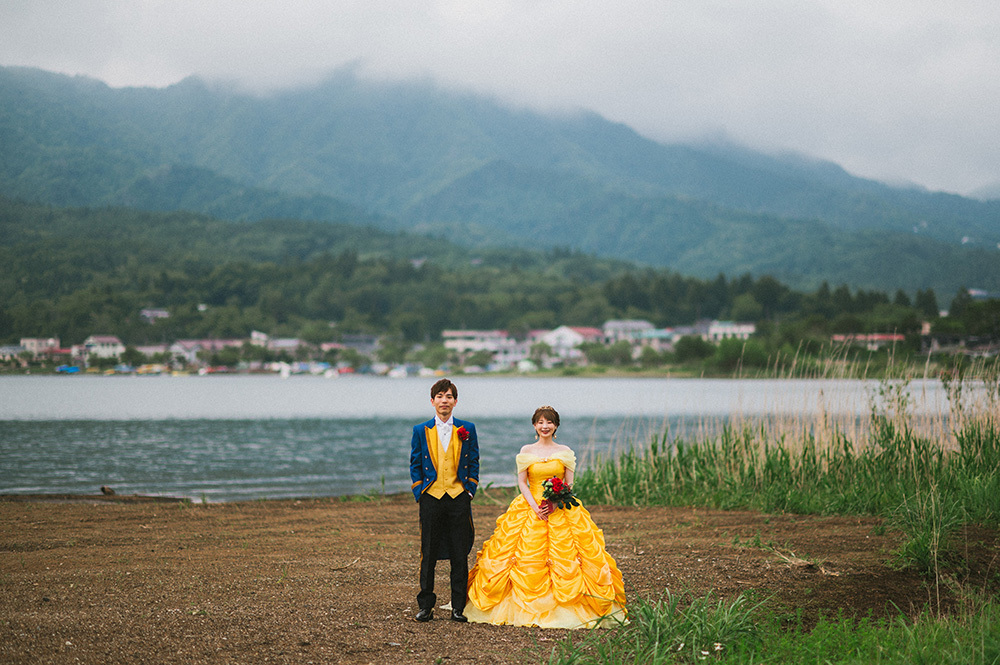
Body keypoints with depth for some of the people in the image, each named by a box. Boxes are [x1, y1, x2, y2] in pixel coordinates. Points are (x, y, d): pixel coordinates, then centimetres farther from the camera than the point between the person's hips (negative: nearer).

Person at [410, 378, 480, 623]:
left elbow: (474, 462, 9)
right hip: (431, 497, 0)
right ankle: (425, 605, 11)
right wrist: (419, 492, -1)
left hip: (459, 497, 0)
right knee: (428, 554, 3)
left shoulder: (467, 429, 7)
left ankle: (458, 607, 10)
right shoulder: (420, 431, 6)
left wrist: (470, 490, 1)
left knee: (460, 555, 3)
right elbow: (415, 465, 9)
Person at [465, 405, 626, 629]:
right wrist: (534, 505, -12)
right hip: (530, 508, 0)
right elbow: (522, 482, 3)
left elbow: (569, 484, 5)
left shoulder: (565, 452, 6)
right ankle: (525, 607, -1)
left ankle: (562, 608, -2)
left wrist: (556, 503, -13)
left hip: (560, 509, 0)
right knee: (528, 558, -7)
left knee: (563, 558, -7)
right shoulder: (526, 451, 6)